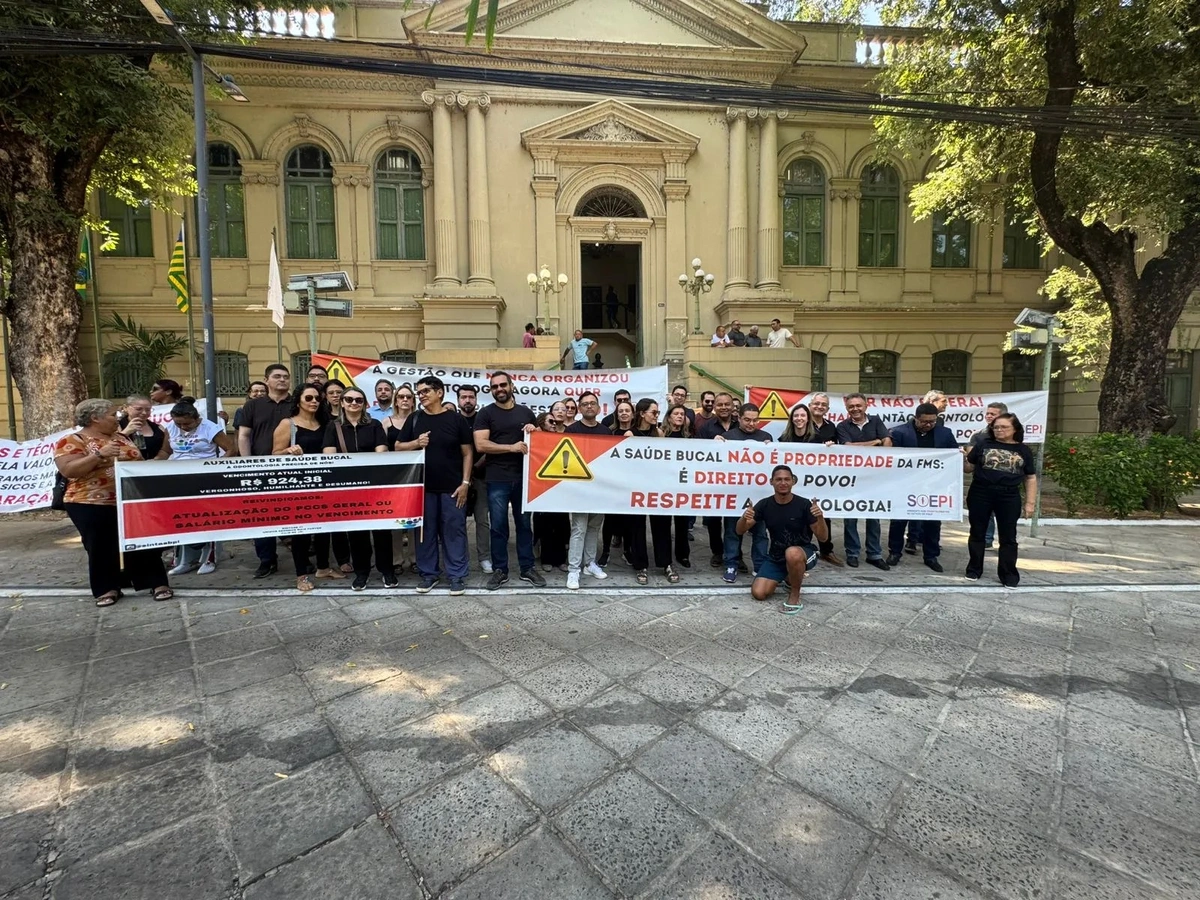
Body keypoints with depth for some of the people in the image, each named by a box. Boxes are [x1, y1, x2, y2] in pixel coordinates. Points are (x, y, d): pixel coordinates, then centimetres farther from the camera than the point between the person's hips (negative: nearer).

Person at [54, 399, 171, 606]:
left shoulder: (120, 437, 11)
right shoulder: (72, 441, -8)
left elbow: (137, 461, 20)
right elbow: (67, 470, -20)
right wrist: (99, 455, -28)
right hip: (92, 505, -5)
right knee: (102, 547, 7)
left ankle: (157, 583, 12)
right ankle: (107, 588, 21)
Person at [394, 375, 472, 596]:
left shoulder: (456, 419, -1)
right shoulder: (414, 419, 7)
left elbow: (467, 453, -1)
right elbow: (398, 446, 10)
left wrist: (465, 482, -7)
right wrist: (416, 443, -11)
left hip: (452, 487, -3)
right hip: (423, 486, 3)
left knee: (454, 531, 3)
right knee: (425, 531, 10)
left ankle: (457, 575, 14)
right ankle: (428, 574, 24)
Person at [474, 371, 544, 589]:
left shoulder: (526, 412, 11)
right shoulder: (486, 413, 0)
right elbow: (480, 445, -11)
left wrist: (534, 432, -3)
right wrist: (512, 447, -18)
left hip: (523, 477, 3)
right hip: (497, 480, -3)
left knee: (525, 524, 10)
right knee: (498, 526, 4)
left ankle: (527, 568, 21)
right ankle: (499, 570, 16)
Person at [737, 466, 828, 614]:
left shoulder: (804, 504, -15)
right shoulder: (765, 504, -7)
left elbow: (823, 538, -12)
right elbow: (740, 531, -6)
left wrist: (820, 518, -32)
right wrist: (744, 518, -29)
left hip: (802, 554, -4)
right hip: (776, 558, 4)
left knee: (792, 553, -39)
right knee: (758, 593, -11)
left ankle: (795, 595, -12)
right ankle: (788, 577, 20)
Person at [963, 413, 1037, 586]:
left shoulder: (1023, 450, 6)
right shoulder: (983, 445, 3)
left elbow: (1031, 478, 7)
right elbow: (968, 467, 6)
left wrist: (1029, 503, 2)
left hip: (1009, 497, 1)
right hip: (980, 494, 0)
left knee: (1008, 537, 7)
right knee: (977, 533, 8)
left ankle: (1008, 574, 18)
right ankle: (974, 569, 21)